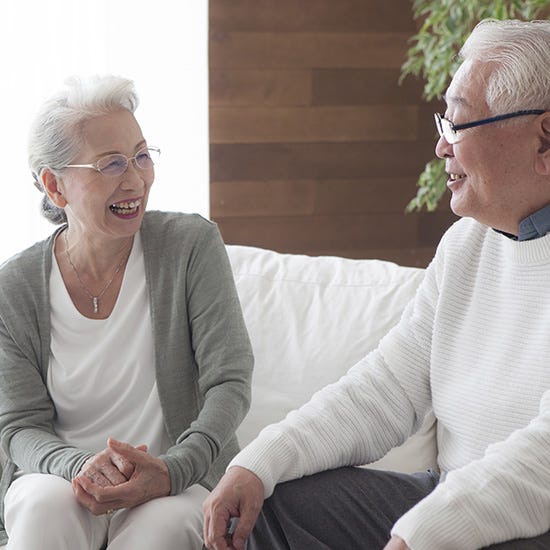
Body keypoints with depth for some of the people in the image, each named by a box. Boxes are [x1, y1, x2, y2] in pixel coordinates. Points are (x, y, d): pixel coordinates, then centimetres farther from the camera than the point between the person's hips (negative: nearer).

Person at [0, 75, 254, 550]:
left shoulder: (193, 245, -4)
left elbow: (230, 384, -8)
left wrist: (171, 472, -25)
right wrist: (81, 468, -24)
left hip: (184, 479, -1)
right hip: (56, 472, 1)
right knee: (45, 509, -33)